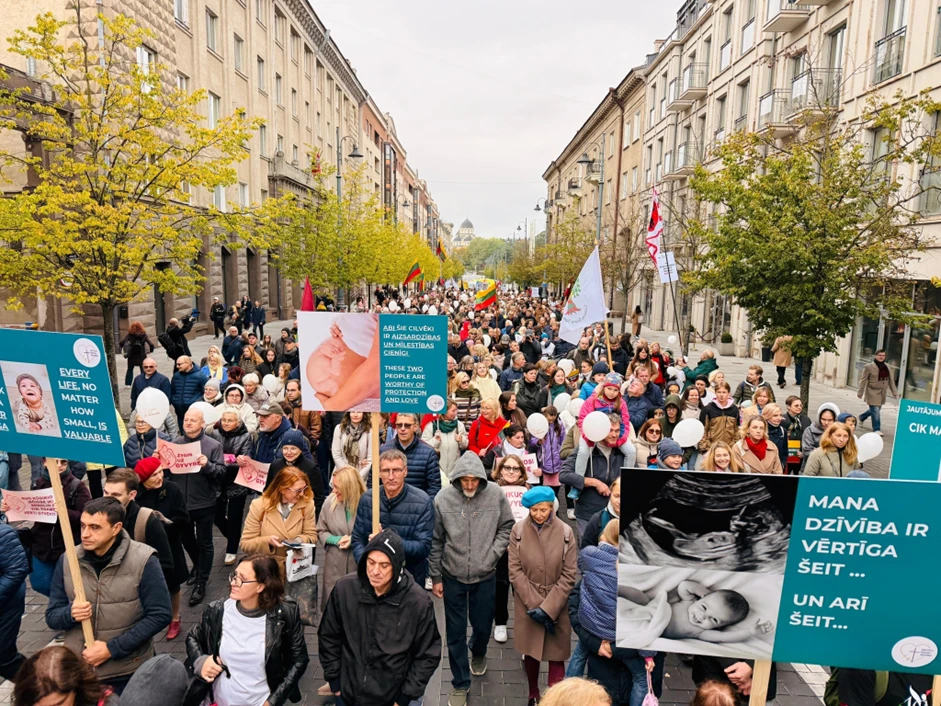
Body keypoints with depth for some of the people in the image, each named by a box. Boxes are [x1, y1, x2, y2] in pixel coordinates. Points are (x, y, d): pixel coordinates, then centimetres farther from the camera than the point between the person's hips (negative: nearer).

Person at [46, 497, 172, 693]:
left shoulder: (142, 560, -15)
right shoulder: (67, 560, -3)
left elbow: (160, 615, -14)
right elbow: (51, 616, 4)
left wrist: (111, 649, -18)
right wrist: (70, 613, -18)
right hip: (77, 670, 3)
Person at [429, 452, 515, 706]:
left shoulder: (496, 495, -14)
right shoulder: (443, 498, -15)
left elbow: (507, 527, 1)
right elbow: (436, 541, -5)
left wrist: (493, 554, -11)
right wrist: (435, 577, 0)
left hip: (485, 575, 1)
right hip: (452, 576, -1)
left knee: (483, 626, 18)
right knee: (455, 633, 9)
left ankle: (478, 653, 53)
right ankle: (460, 684, 30)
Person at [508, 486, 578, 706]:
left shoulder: (565, 532, -10)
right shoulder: (518, 530, -9)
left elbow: (569, 575, -8)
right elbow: (515, 571, -7)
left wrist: (548, 608, -14)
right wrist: (535, 605, -13)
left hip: (557, 605, -1)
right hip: (527, 603, 1)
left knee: (556, 655, 2)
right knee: (530, 651, 16)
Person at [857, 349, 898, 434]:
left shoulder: (887, 367, 8)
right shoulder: (869, 367, -9)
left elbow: (891, 381, 13)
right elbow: (863, 380, -8)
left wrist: (895, 393, 10)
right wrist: (860, 393, -9)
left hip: (882, 393, 6)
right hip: (872, 393, -6)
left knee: (875, 410, 17)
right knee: (875, 411, -9)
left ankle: (861, 417, 42)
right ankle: (877, 429, 2)